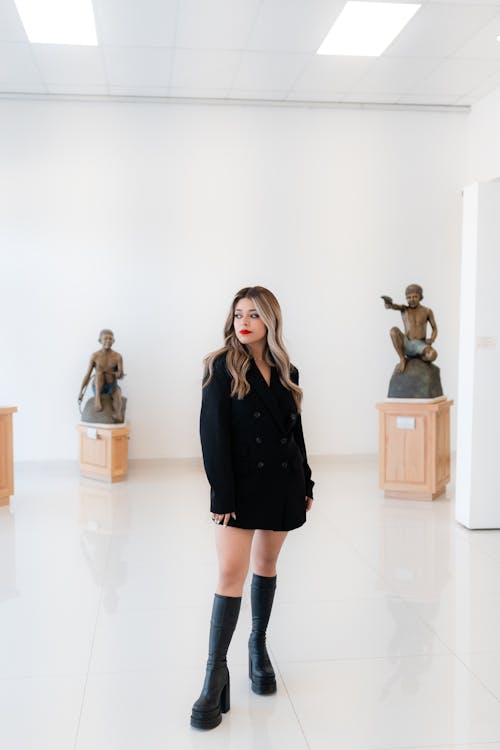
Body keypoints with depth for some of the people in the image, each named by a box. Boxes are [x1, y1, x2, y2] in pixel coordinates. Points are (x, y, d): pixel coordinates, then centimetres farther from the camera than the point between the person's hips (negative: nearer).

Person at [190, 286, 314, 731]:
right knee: (231, 572, -9)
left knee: (266, 565, 15)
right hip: (241, 483, -4)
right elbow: (213, 433, -11)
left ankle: (259, 647, 33)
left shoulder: (286, 372, 8)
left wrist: (306, 484, 11)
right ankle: (216, 672, 0)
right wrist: (221, 495, -16)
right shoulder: (222, 367, -5)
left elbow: (296, 432, 14)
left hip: (282, 482, 4)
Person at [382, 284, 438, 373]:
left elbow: (435, 329, 11)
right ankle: (402, 358, -12)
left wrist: (432, 340, -12)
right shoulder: (404, 309, 4)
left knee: (433, 355, -36)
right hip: (406, 345, 1)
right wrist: (388, 302, -42)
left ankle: (420, 358, 1)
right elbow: (390, 306, -16)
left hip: (420, 346, -1)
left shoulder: (427, 311, 4)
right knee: (394, 330, -27)